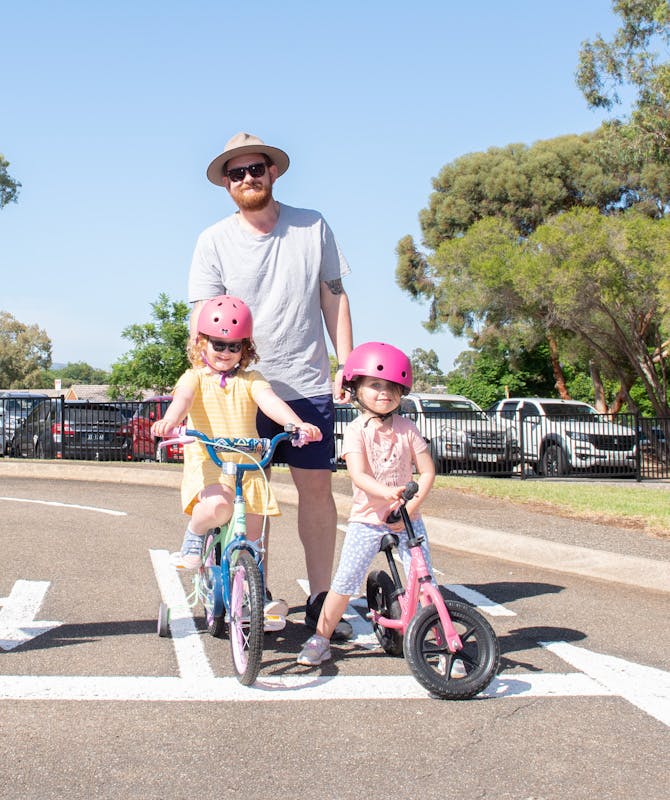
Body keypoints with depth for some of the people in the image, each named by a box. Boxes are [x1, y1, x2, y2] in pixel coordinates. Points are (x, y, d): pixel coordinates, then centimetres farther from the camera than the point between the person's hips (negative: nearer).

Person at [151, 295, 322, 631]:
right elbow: (183, 398, -18)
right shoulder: (195, 377, 5)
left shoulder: (250, 380, 10)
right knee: (218, 505, -34)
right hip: (206, 463, -3)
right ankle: (193, 539, -3)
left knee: (251, 533, 4)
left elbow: (270, 401, -9)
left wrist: (298, 424, -29)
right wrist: (169, 421, -41)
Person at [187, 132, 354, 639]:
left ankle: (321, 599, 10)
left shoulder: (312, 227, 7)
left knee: (317, 485, 1)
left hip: (309, 384, 1)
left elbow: (334, 296, 10)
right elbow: (203, 317, -2)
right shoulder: (214, 241, 2)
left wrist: (347, 364, 3)